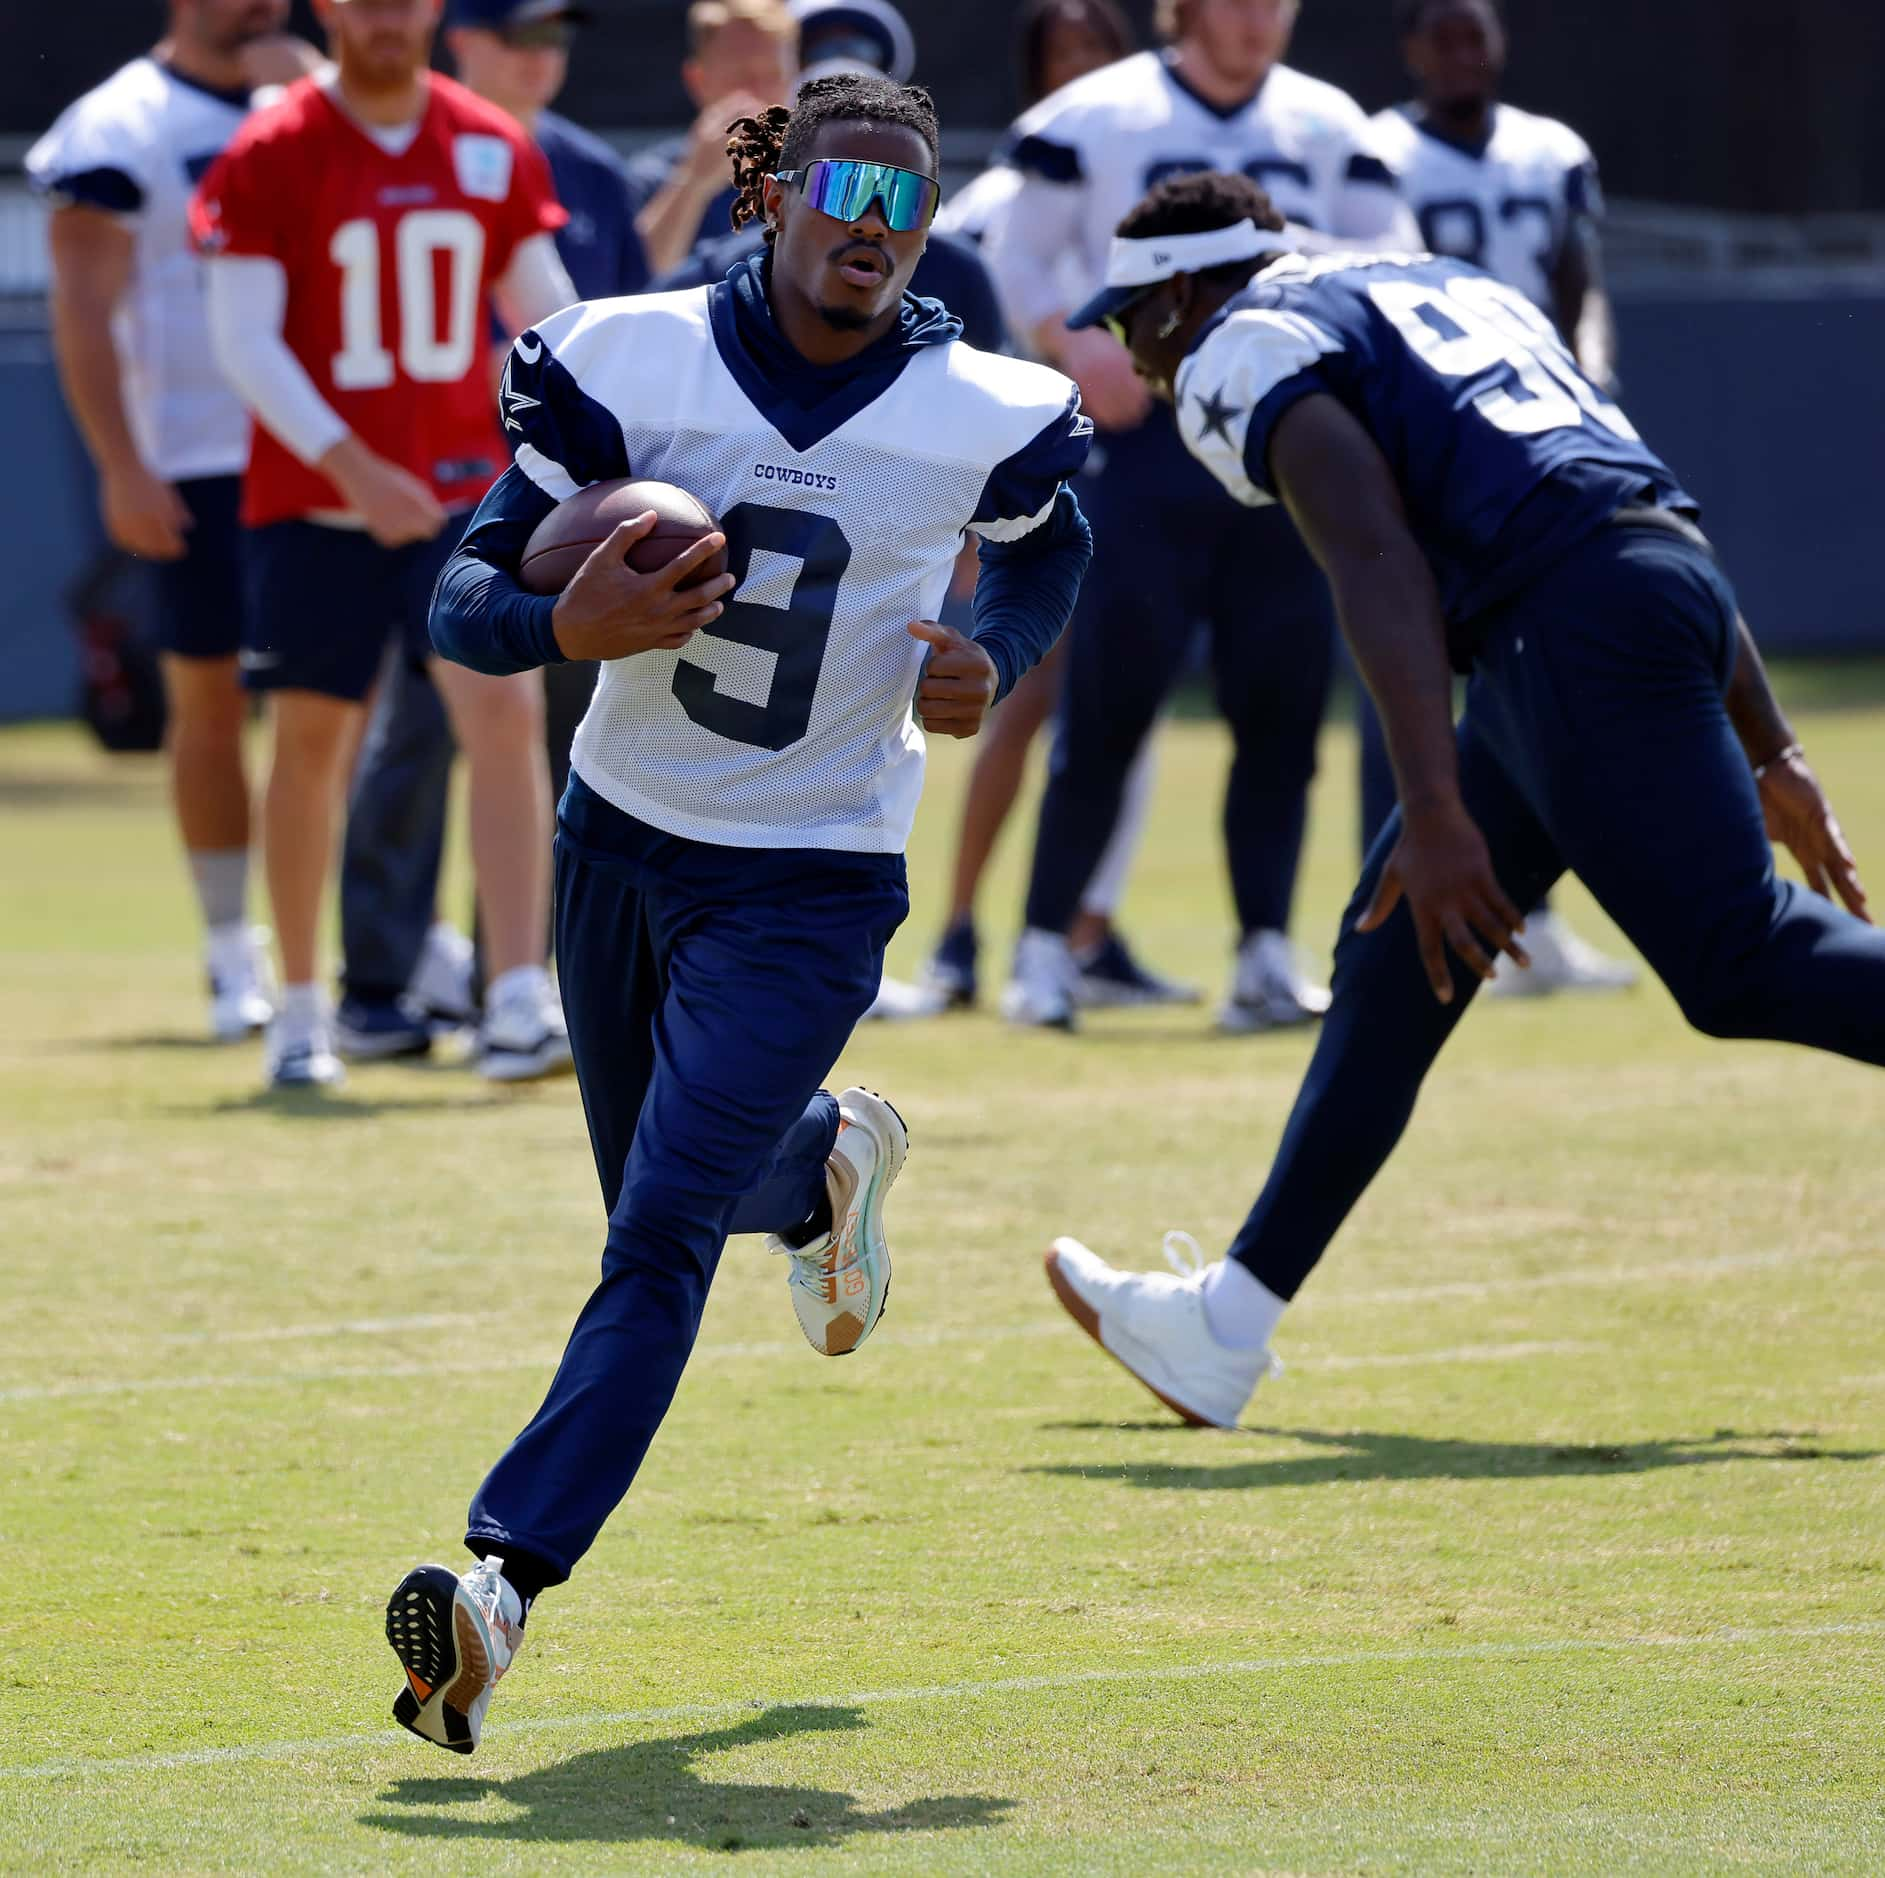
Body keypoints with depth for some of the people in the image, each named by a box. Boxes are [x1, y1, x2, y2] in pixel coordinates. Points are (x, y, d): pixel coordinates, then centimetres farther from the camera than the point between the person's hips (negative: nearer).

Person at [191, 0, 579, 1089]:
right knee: (312, 738, 6)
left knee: (505, 710, -14)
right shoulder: (270, 156, -5)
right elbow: (245, 338, -9)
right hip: (313, 499, -2)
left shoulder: (494, 151, 6)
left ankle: (521, 1007, -17)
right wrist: (348, 465, -20)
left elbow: (545, 310, 13)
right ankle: (300, 1011, 22)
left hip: (466, 487, 2)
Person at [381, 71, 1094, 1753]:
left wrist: (996, 667, -8)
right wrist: (572, 624, -33)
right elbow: (465, 599, -11)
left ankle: (506, 1576, -23)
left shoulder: (985, 418, -11)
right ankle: (827, 1159, 54)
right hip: (621, 840, 3)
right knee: (665, 1205, 19)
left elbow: (1046, 542, 13)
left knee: (665, 1232, -17)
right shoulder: (632, 363, -12)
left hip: (810, 886, -3)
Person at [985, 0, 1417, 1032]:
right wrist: (1073, 348, -14)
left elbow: (1391, 258, 10)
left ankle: (1266, 957, 5)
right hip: (1150, 440, -3)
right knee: (1107, 706, -6)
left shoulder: (1325, 127, 8)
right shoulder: (1097, 117, -1)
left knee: (1280, 712, 1)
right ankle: (1044, 947, 3)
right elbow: (1019, 257, 3)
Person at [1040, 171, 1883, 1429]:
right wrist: (1771, 755, 24)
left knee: (1740, 963, -15)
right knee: (1396, 961, 16)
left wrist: (1435, 811, -21)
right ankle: (1224, 1328, 25)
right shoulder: (1447, 288, 31)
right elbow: (1650, 518, 26)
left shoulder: (1245, 348, 5)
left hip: (1576, 621, -9)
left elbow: (1378, 563, -13)